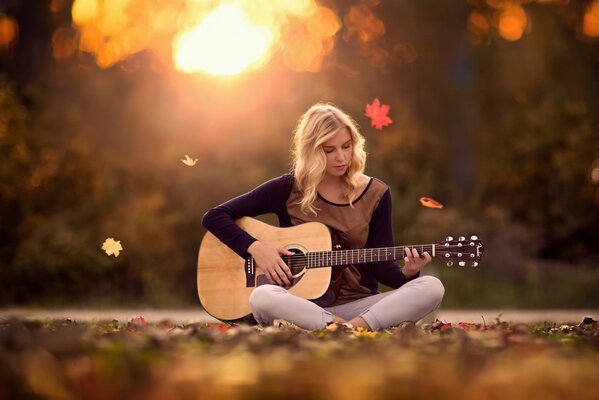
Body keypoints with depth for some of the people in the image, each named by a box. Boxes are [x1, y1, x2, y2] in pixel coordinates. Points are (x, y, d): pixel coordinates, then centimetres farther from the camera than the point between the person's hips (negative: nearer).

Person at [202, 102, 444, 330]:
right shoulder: (289, 189, 1)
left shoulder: (376, 195, 6)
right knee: (262, 297, -38)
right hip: (299, 306, -2)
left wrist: (406, 273, -17)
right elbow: (214, 217, 2)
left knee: (432, 288, -24)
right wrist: (255, 248, -13)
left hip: (357, 304, 2)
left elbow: (380, 266, 5)